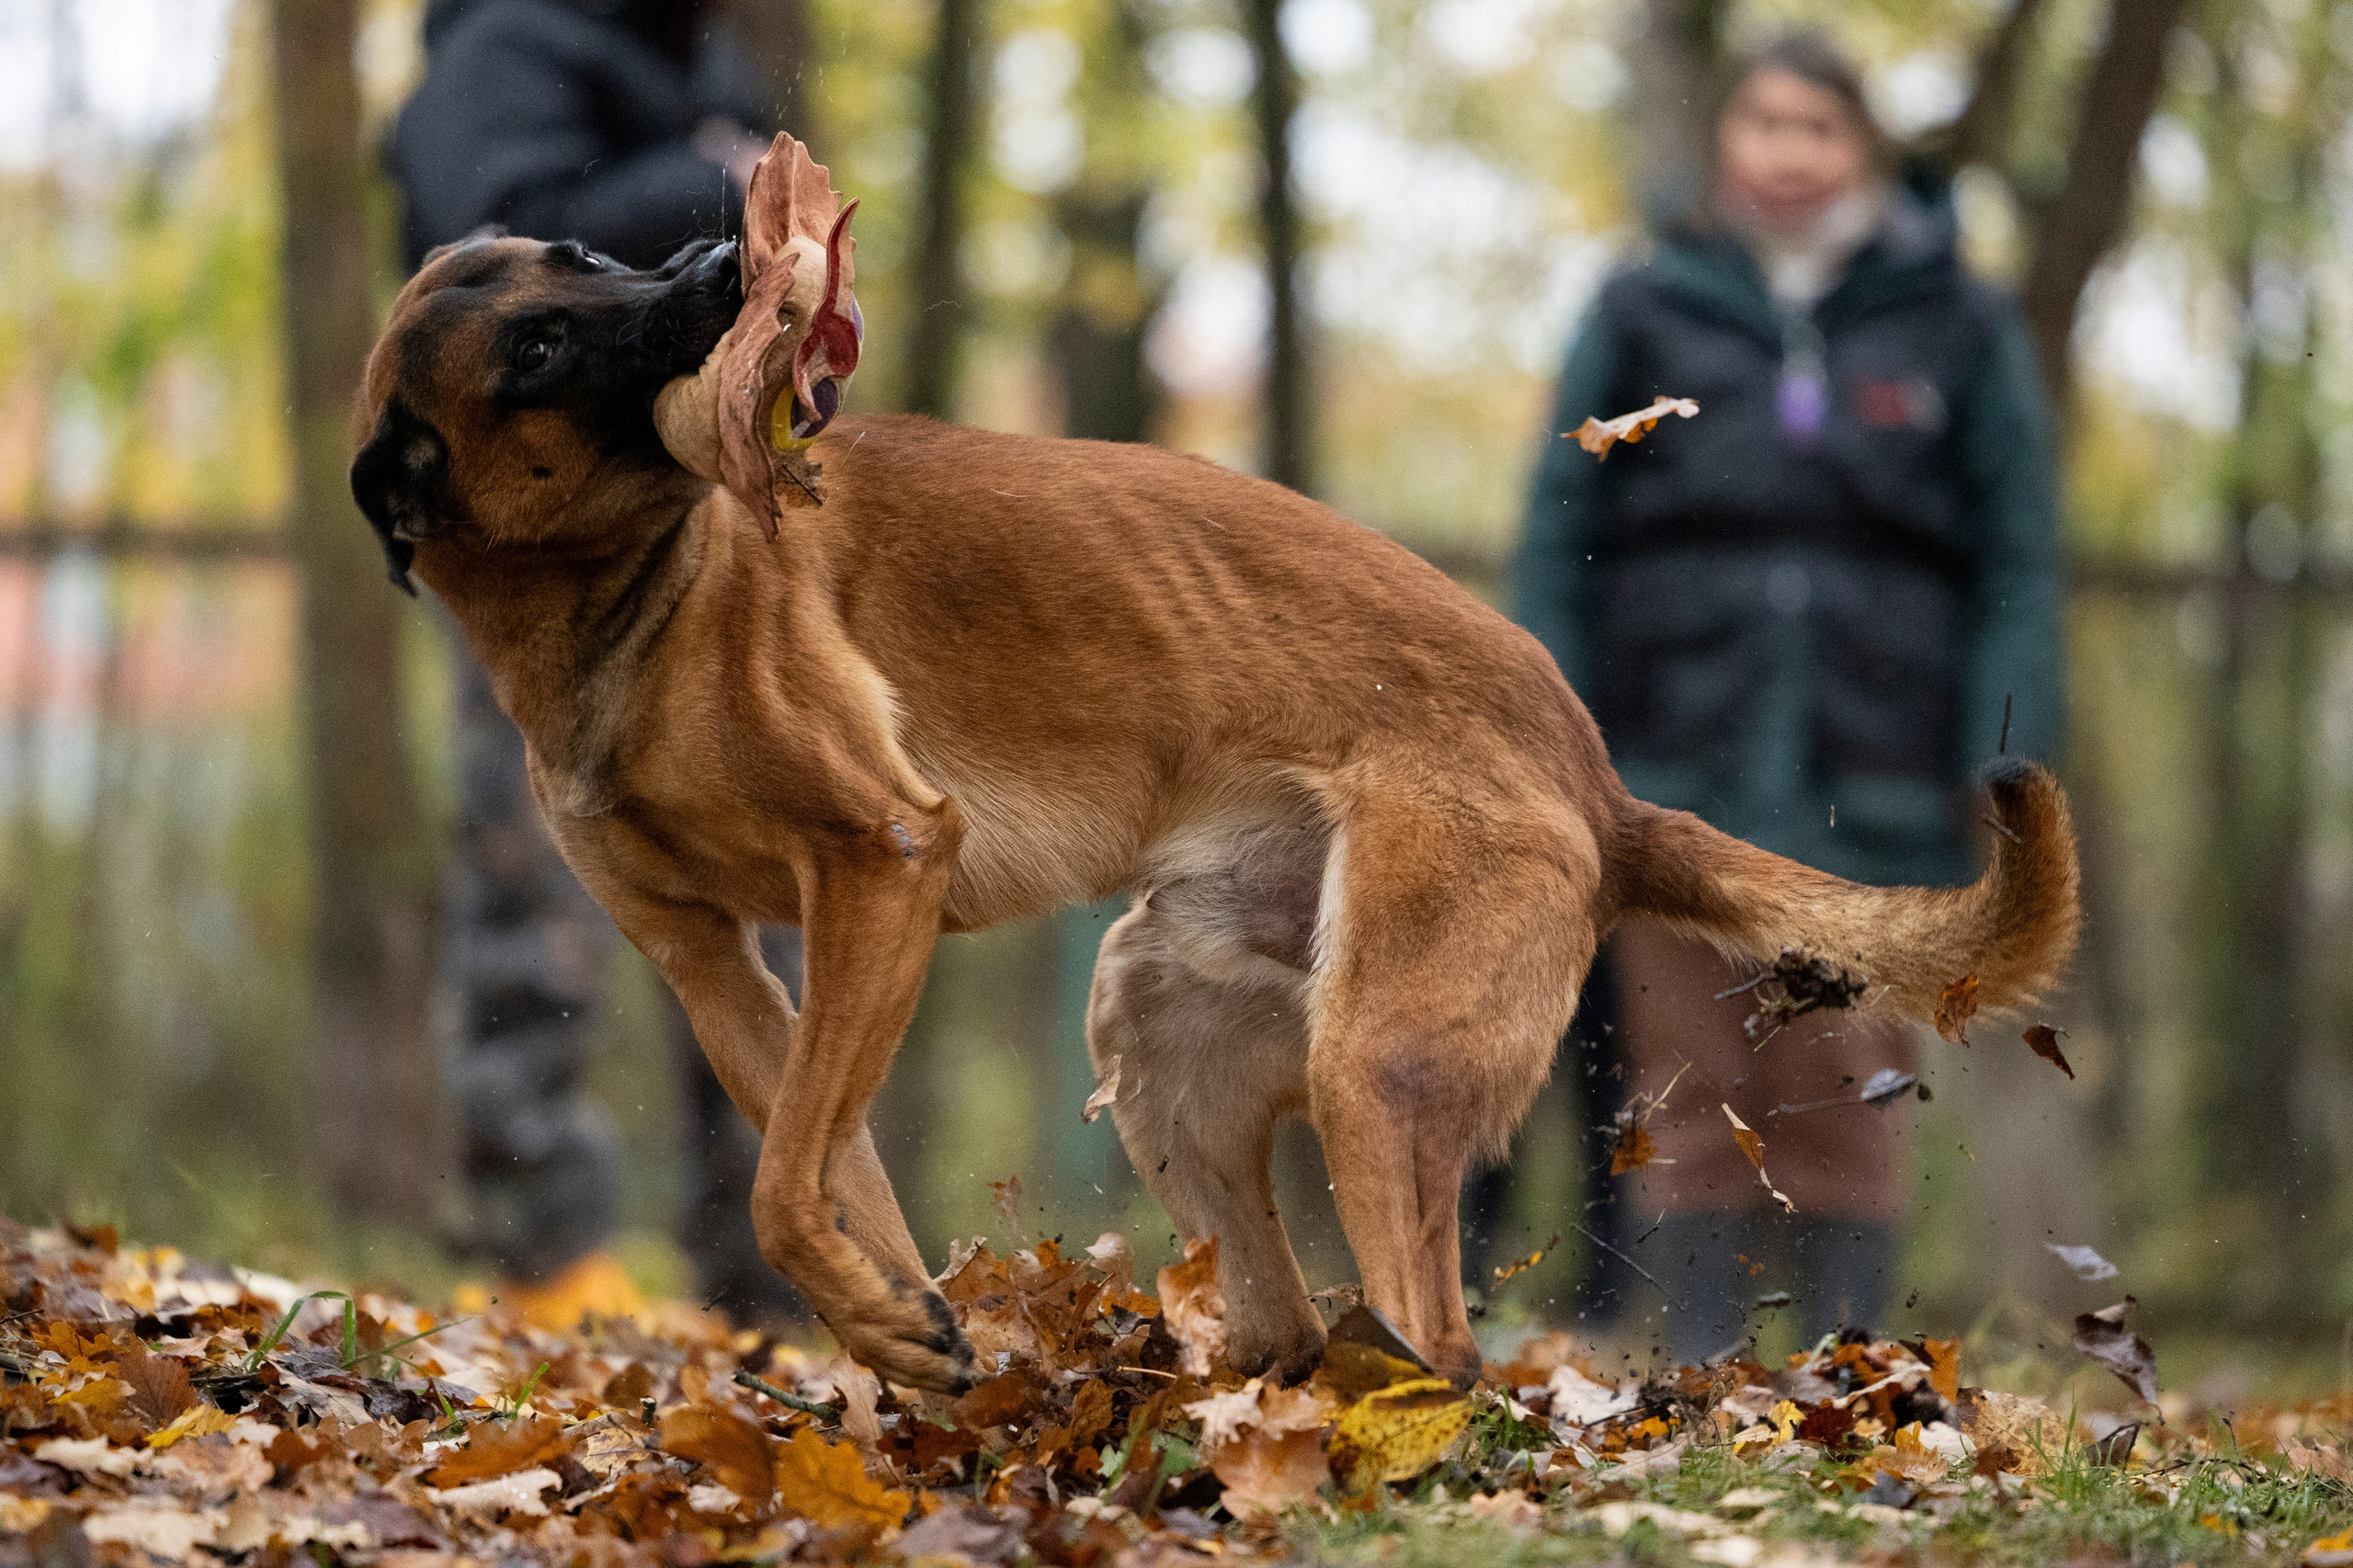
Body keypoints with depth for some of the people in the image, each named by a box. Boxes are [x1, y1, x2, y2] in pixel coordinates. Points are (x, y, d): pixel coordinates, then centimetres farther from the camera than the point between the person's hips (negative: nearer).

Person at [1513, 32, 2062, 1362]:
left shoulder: (1959, 327, 8)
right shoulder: (1645, 313, 9)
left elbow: (2020, 554, 7)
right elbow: (1561, 537, 10)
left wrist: (2007, 763, -2)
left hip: (1870, 788, -1)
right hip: (1681, 777, 1)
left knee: (1845, 1092, -2)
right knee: (1696, 1086, 2)